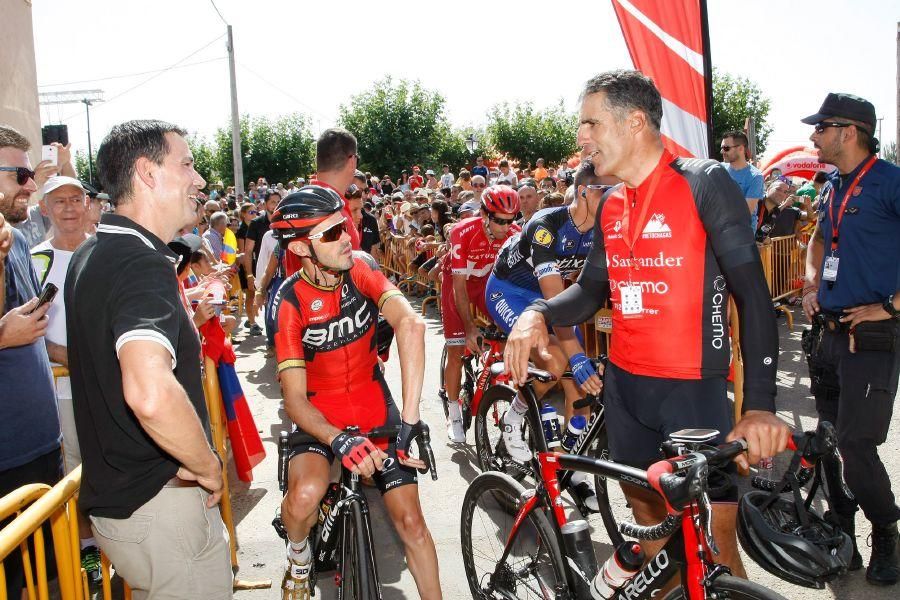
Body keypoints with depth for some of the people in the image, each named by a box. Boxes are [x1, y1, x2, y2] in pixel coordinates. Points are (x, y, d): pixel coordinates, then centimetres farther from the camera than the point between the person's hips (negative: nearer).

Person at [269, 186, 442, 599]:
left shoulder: (360, 267, -14)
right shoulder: (290, 302, -18)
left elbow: (411, 324, -31)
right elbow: (295, 399, -21)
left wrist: (409, 419, -40)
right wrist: (339, 441, -40)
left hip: (376, 409, 2)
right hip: (321, 415, -2)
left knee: (409, 518, -3)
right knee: (305, 495, -29)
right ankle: (299, 560, 5)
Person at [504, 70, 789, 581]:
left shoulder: (705, 184, -10)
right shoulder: (611, 206, 9)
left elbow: (753, 293, -15)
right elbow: (591, 290, 14)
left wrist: (760, 404, -25)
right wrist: (538, 314, -8)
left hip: (694, 386, -6)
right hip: (624, 385, 6)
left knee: (715, 539, -1)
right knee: (648, 516, 17)